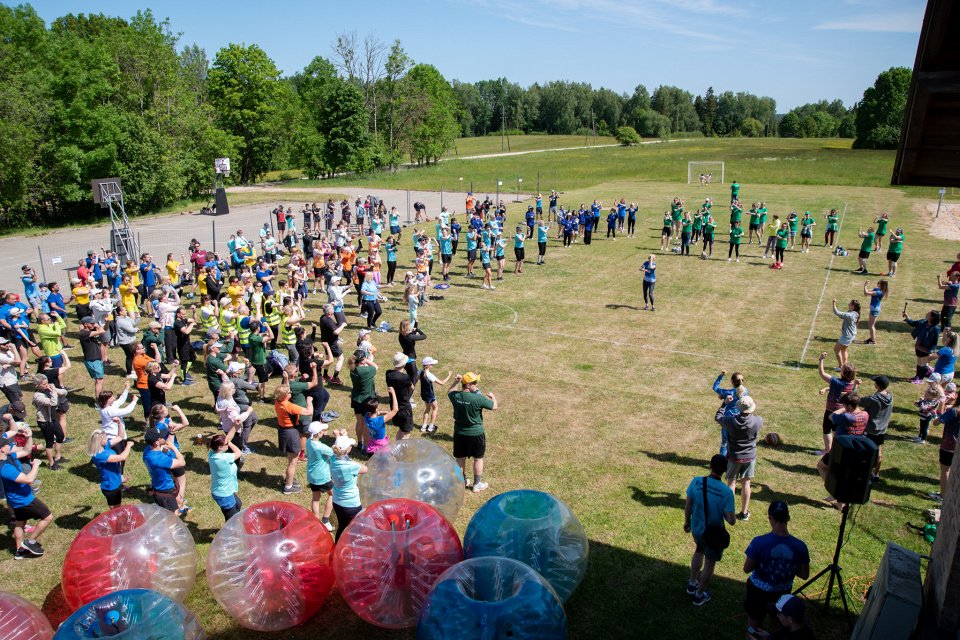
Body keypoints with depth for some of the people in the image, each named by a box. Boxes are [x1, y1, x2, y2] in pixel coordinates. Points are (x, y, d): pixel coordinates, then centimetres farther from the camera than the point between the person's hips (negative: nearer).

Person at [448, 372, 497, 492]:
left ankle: (462, 481, 35)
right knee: (478, 459, 15)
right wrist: (493, 397, 7)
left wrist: (455, 382, 13)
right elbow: (494, 407, -11)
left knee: (460, 458, 18)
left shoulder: (455, 396, -11)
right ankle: (477, 484, 25)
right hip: (476, 434, -4)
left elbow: (449, 392, 16)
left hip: (459, 433, 4)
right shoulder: (478, 398, -25)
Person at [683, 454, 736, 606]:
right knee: (709, 563, 20)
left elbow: (687, 505, -8)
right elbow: (731, 521, -24)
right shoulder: (726, 492, -28)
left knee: (699, 551, 32)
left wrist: (687, 522, 10)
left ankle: (692, 584, 46)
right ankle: (699, 595, 37)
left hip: (697, 529, 3)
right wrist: (734, 517, 1)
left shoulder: (695, 482, -19)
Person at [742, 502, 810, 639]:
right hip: (783, 592, 2)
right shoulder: (800, 546, -21)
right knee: (779, 627, 29)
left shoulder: (759, 542, -28)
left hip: (759, 591, -2)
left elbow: (747, 569, -16)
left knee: (753, 627, 22)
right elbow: (804, 575, -8)